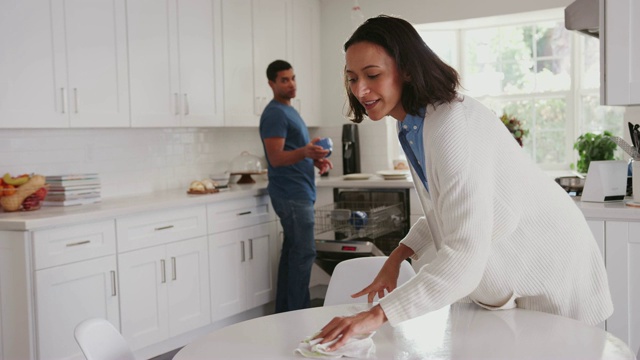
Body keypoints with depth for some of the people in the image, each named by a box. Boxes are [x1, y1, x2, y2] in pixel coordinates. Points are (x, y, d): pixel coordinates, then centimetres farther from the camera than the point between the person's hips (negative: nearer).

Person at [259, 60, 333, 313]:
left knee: (292, 251, 11)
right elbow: (276, 158, -20)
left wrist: (315, 159, 10)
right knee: (304, 253, -9)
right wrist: (305, 152, -36)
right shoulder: (275, 114, -12)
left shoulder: (288, 110, 19)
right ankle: (297, 314, -3)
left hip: (298, 192, 10)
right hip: (292, 194, -10)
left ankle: (284, 311, 18)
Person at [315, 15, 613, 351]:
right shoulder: (412, 124, -2)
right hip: (500, 270, 8)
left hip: (549, 270, -8)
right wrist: (398, 254, -4)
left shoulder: (453, 124, -30)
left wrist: (379, 314, -40)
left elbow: (465, 252, -37)